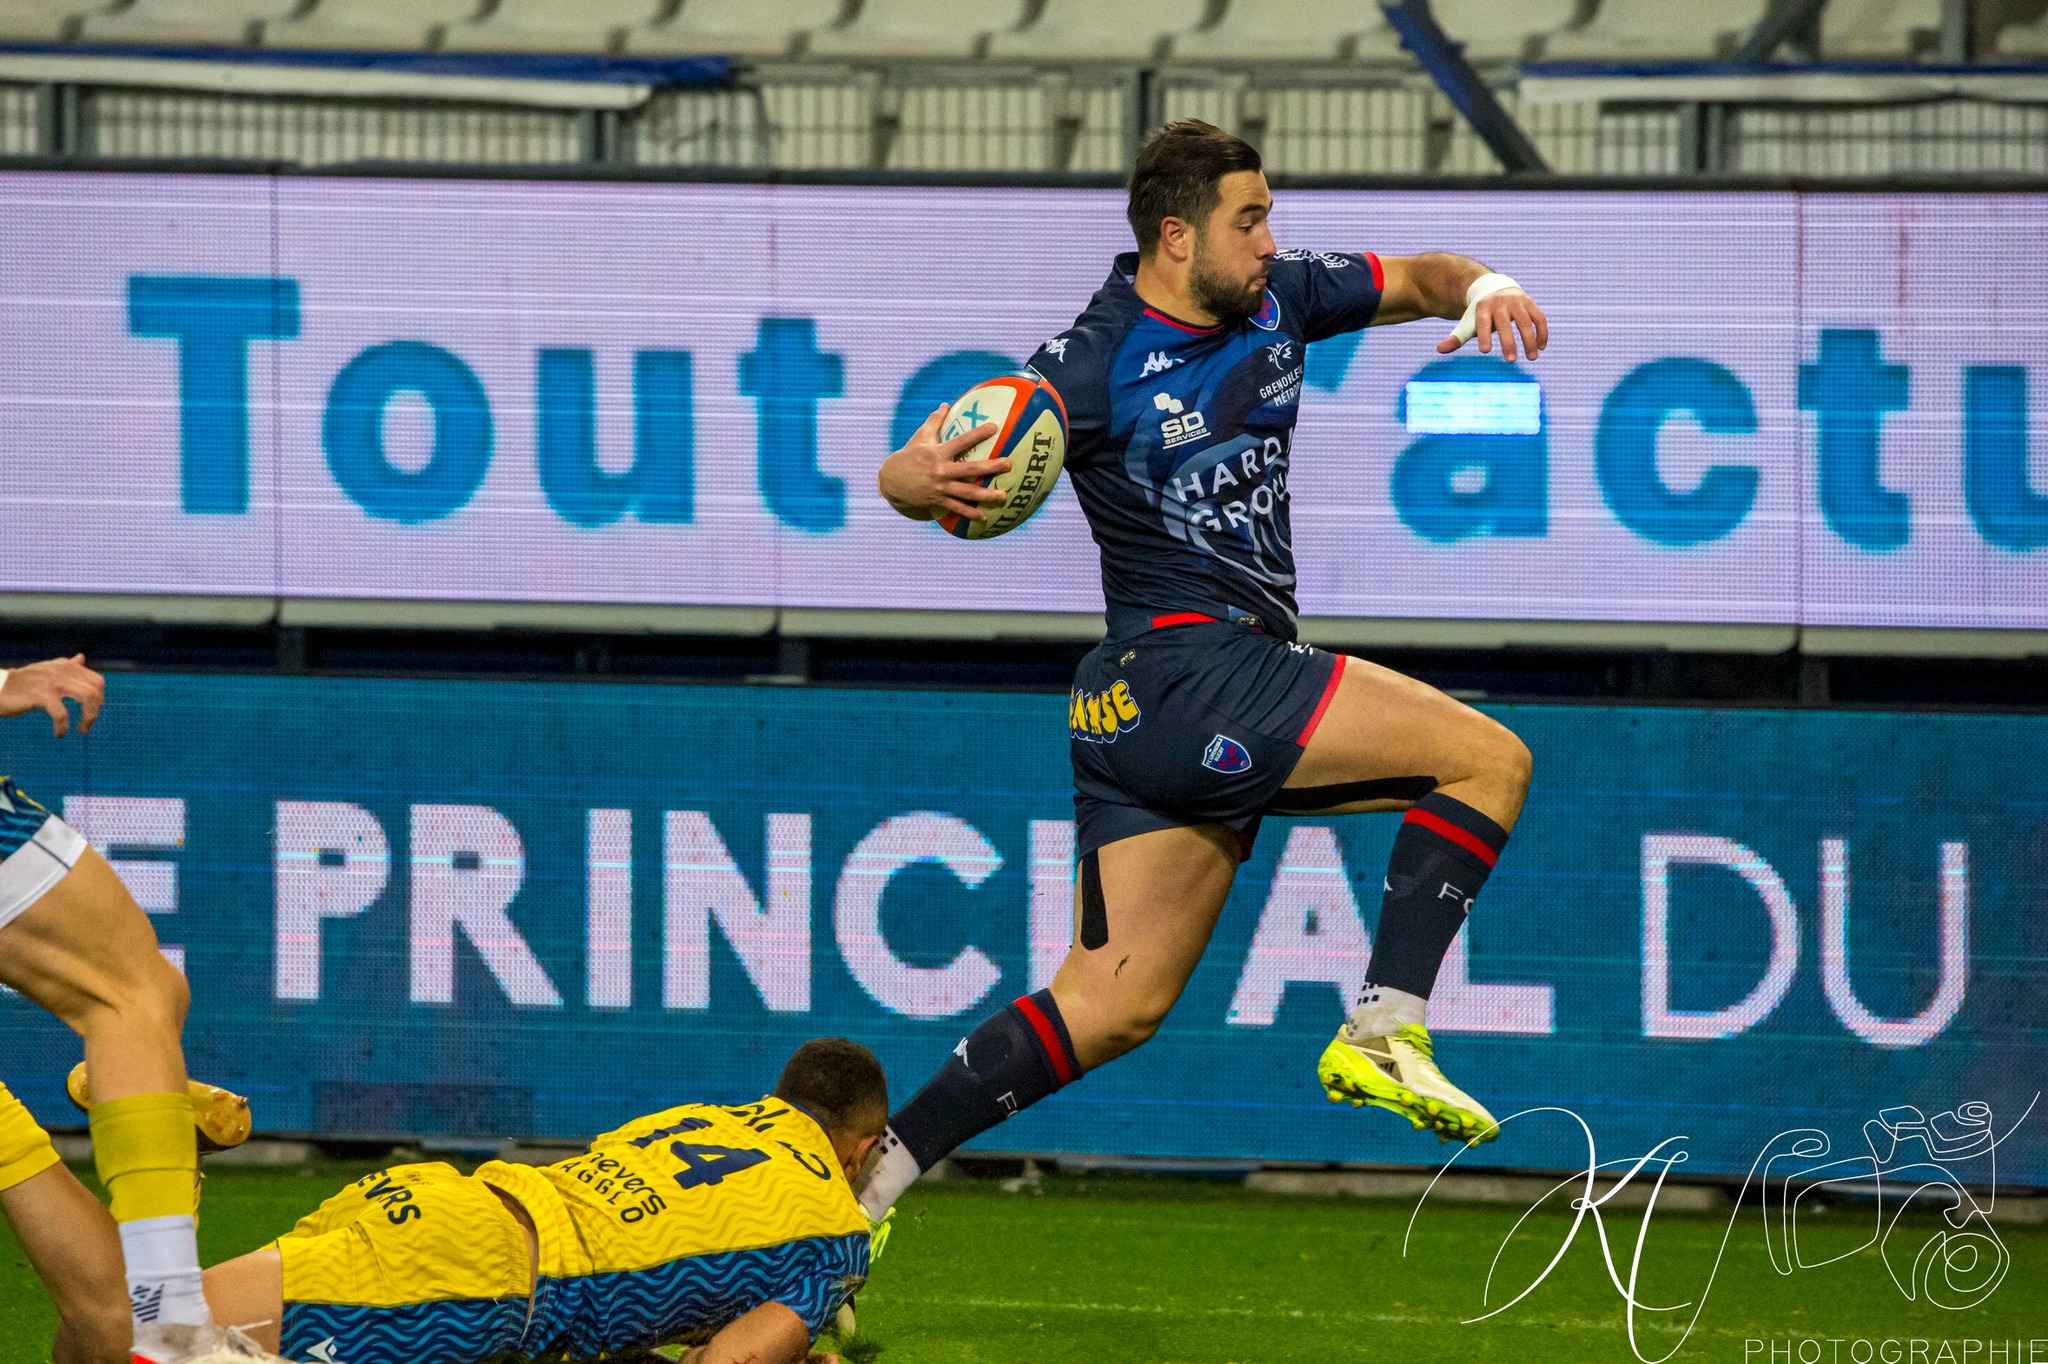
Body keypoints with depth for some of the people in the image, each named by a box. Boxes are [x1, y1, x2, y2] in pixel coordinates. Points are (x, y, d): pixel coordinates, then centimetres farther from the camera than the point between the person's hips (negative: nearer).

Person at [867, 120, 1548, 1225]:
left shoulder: (1275, 300, 8)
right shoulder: (1095, 367, -13)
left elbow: (1418, 280, 22)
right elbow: (899, 480, -17)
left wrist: (1484, 291, -2)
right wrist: (928, 478, -42)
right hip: (1182, 674, -8)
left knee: (1111, 1008, 5)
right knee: (1490, 759, -13)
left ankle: (871, 1168, 4)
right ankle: (1382, 1032, -17)